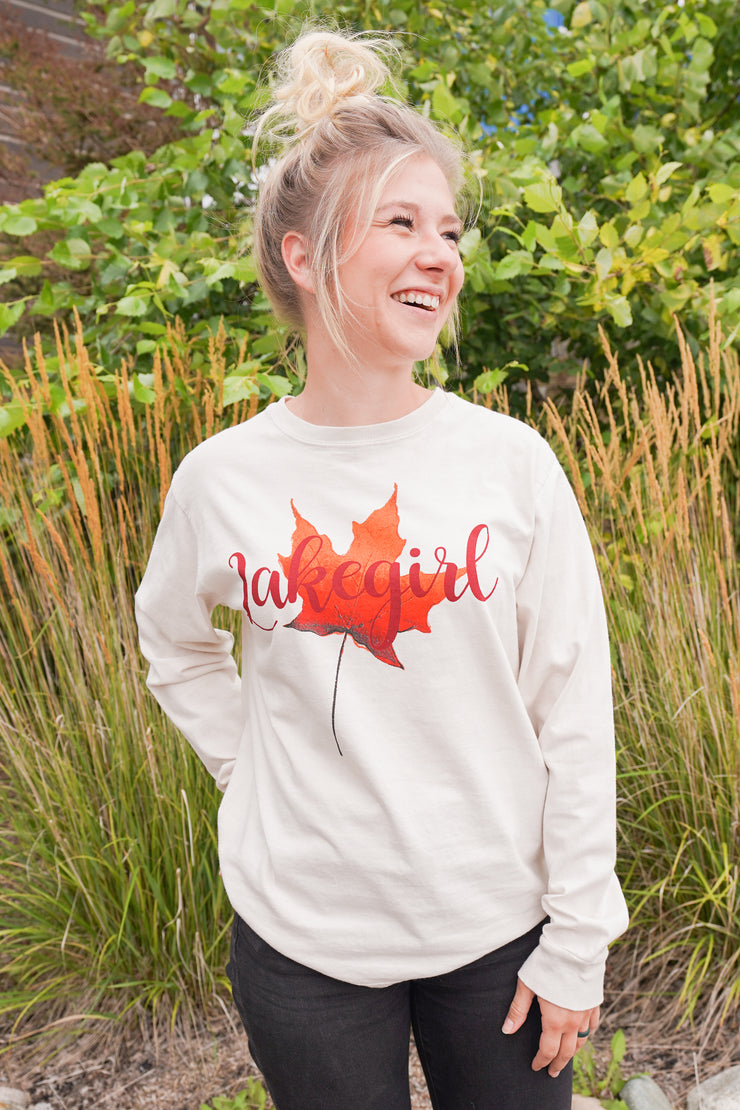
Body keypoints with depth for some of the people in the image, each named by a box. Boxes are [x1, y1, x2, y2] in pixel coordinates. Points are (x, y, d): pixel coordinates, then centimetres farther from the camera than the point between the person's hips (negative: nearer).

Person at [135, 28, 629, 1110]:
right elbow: (175, 646, 12)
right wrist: (251, 769, 2)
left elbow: (574, 714, -6)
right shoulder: (221, 479, -8)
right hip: (300, 938, 1)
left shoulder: (511, 463, -10)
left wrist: (578, 942, -3)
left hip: (497, 924, 0)